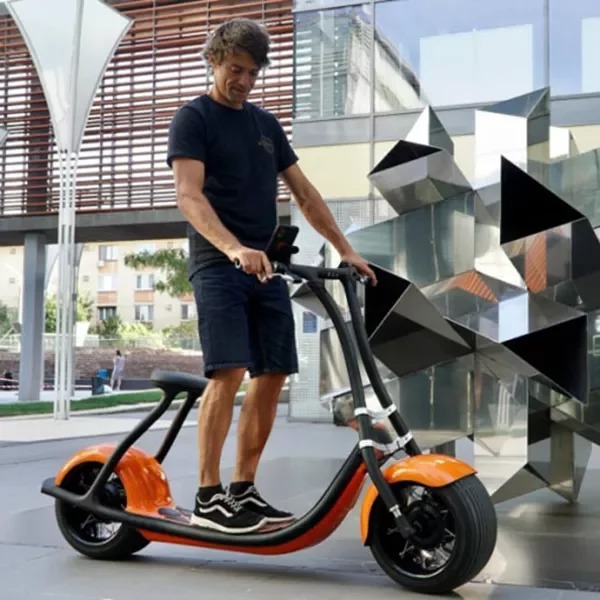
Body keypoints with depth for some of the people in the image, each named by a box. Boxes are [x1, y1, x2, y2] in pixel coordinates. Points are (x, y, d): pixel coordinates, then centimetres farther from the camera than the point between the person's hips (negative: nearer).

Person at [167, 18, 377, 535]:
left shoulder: (266, 124, 20)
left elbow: (304, 193, 19)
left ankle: (244, 490, 13)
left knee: (272, 377, 2)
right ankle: (208, 497, -7)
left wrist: (346, 250, 11)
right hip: (218, 265, -6)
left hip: (267, 266, 6)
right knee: (229, 372, -17)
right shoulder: (193, 118, 0)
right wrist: (233, 248, -32)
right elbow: (188, 194, -15)